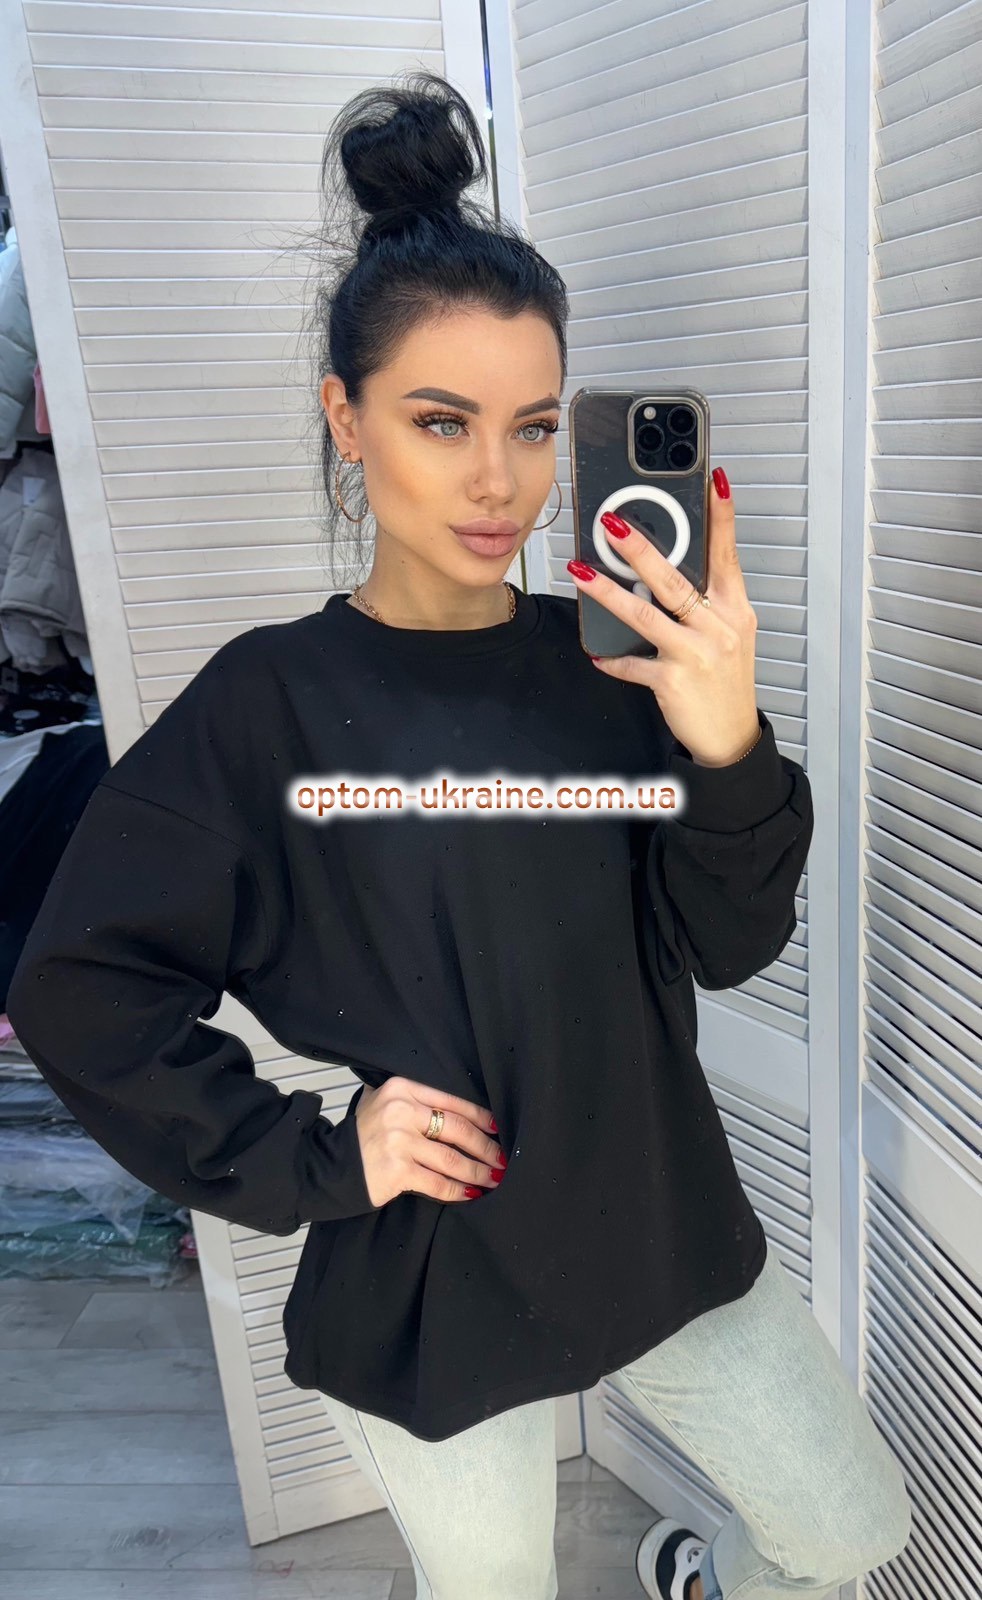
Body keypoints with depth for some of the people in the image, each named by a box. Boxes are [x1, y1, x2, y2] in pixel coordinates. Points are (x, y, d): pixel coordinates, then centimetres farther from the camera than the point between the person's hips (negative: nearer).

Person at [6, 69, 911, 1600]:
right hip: (433, 1291, -2)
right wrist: (311, 1157, -15)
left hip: (672, 1233, 3)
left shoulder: (610, 659, -7)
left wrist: (727, 753, -28)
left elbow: (727, 946, -10)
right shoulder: (269, 701, -14)